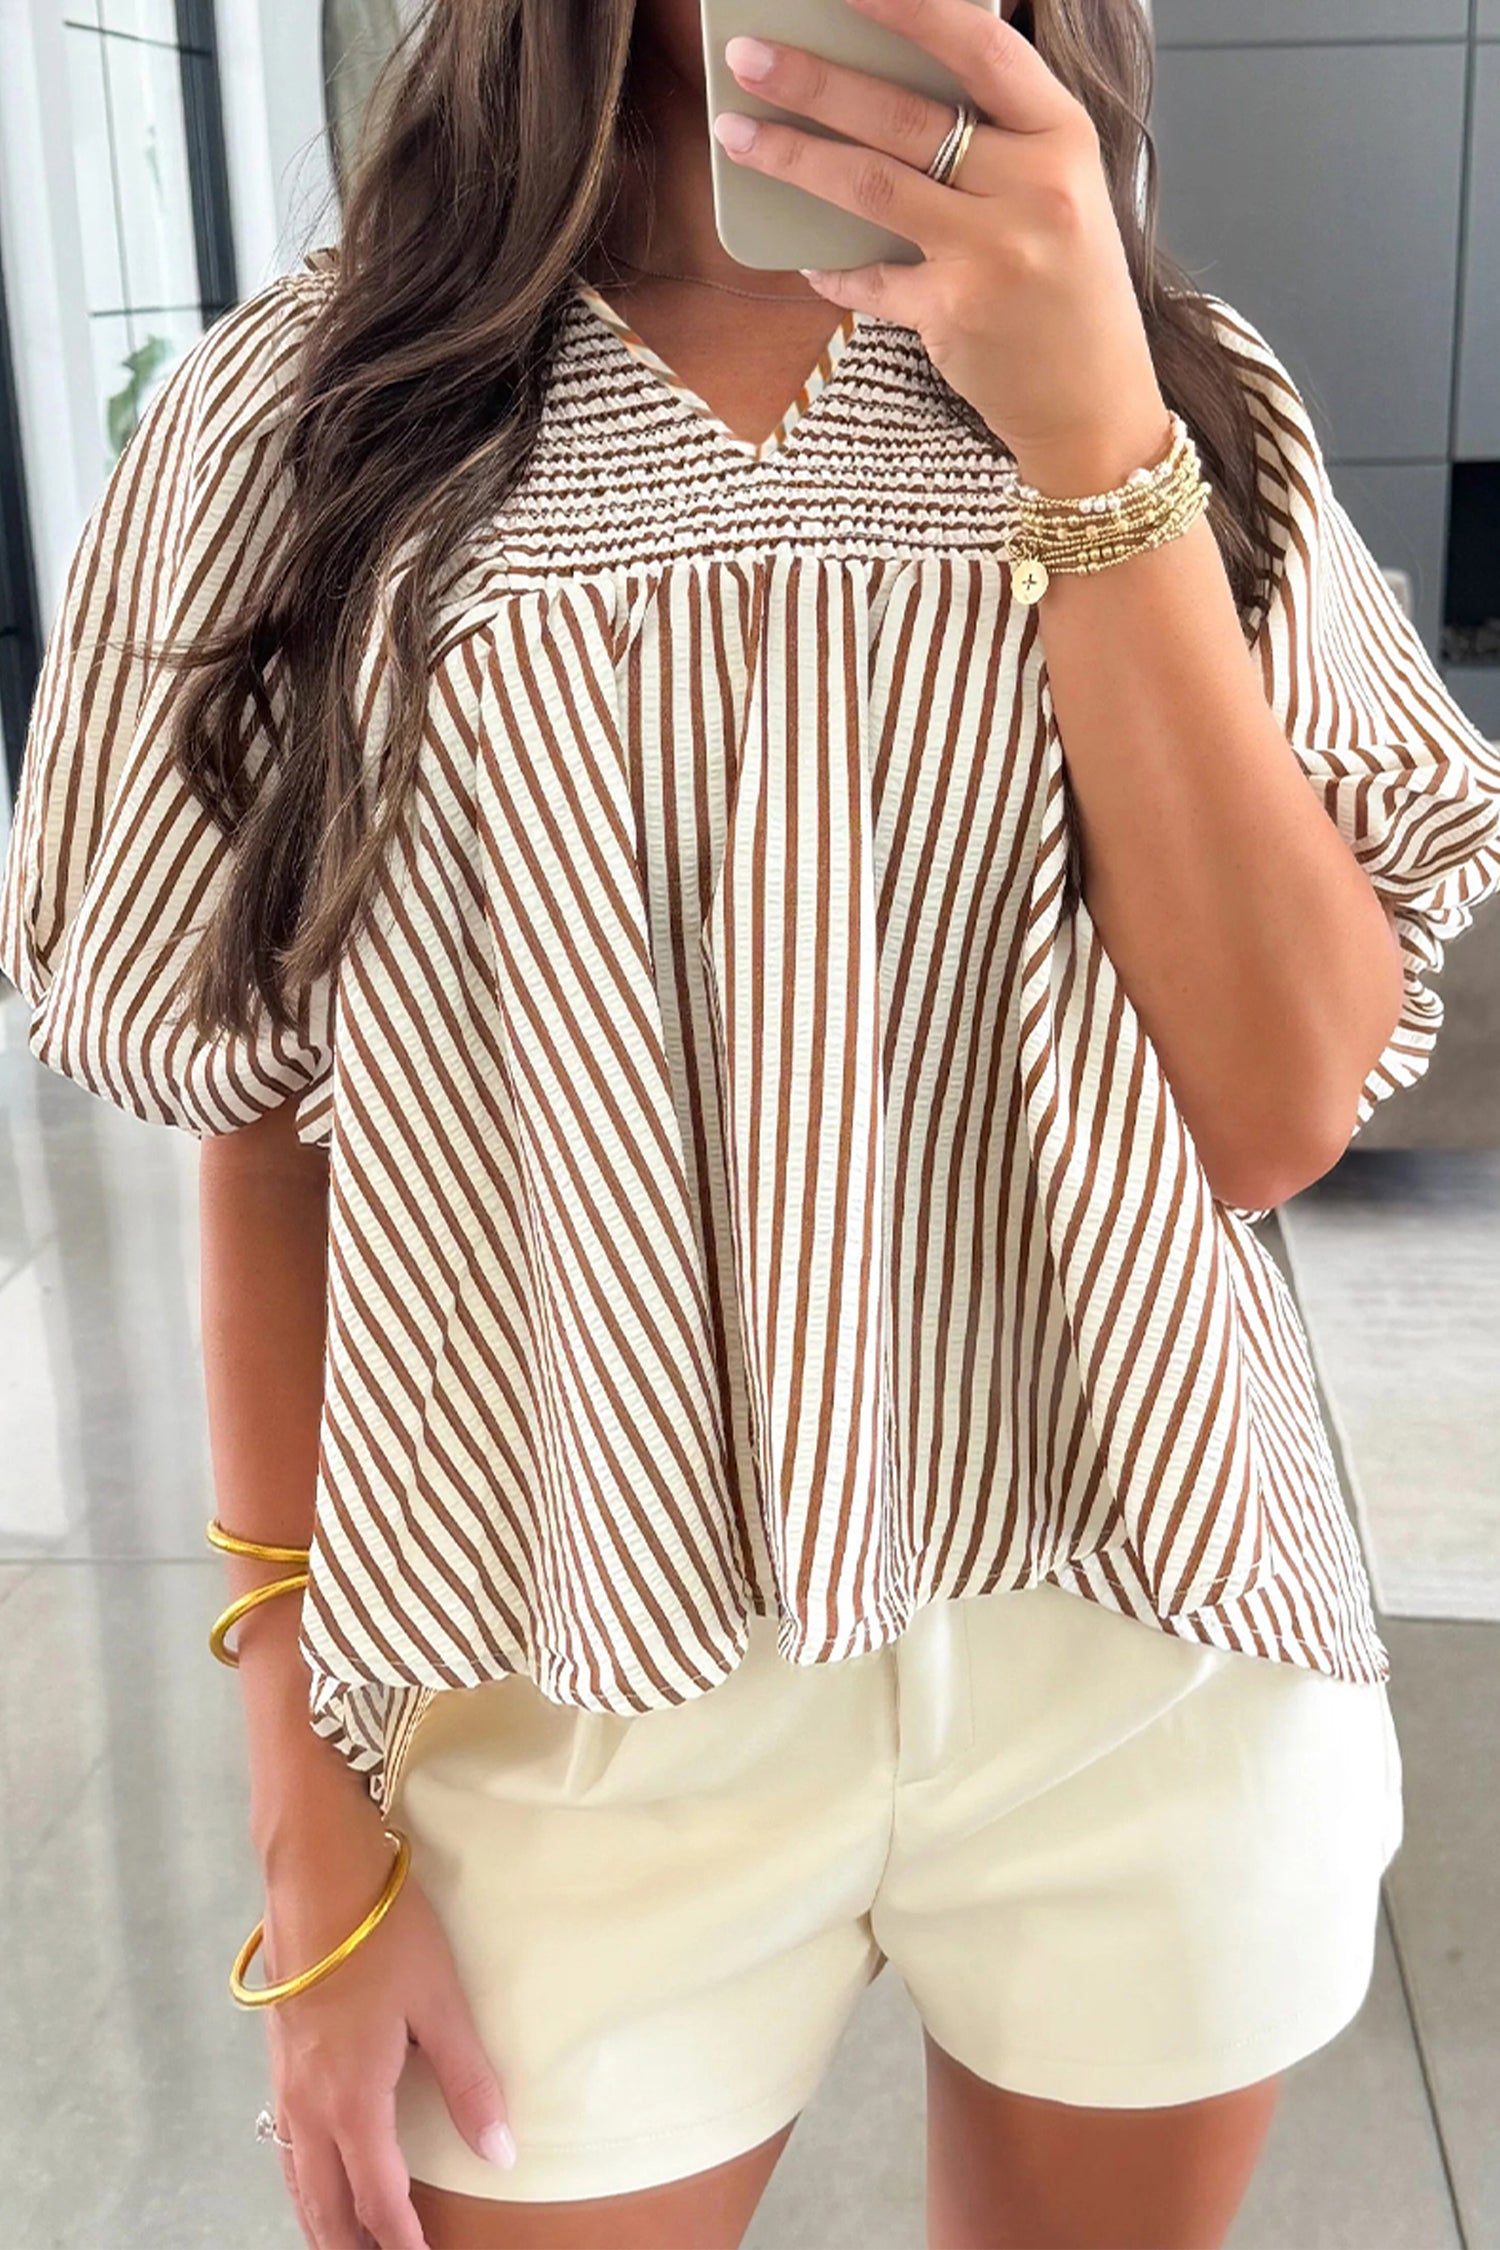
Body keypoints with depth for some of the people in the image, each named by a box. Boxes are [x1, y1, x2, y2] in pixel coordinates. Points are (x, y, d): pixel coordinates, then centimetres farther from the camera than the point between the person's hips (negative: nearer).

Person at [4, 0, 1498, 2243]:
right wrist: (315, 1834, -2)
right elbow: (273, 1153, -1)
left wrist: (1093, 436, -18)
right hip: (575, 1702, -1)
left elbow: (1282, 1110, -10)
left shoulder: (1181, 393, 2)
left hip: (1152, 1655, 2)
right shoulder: (312, 407, -2)